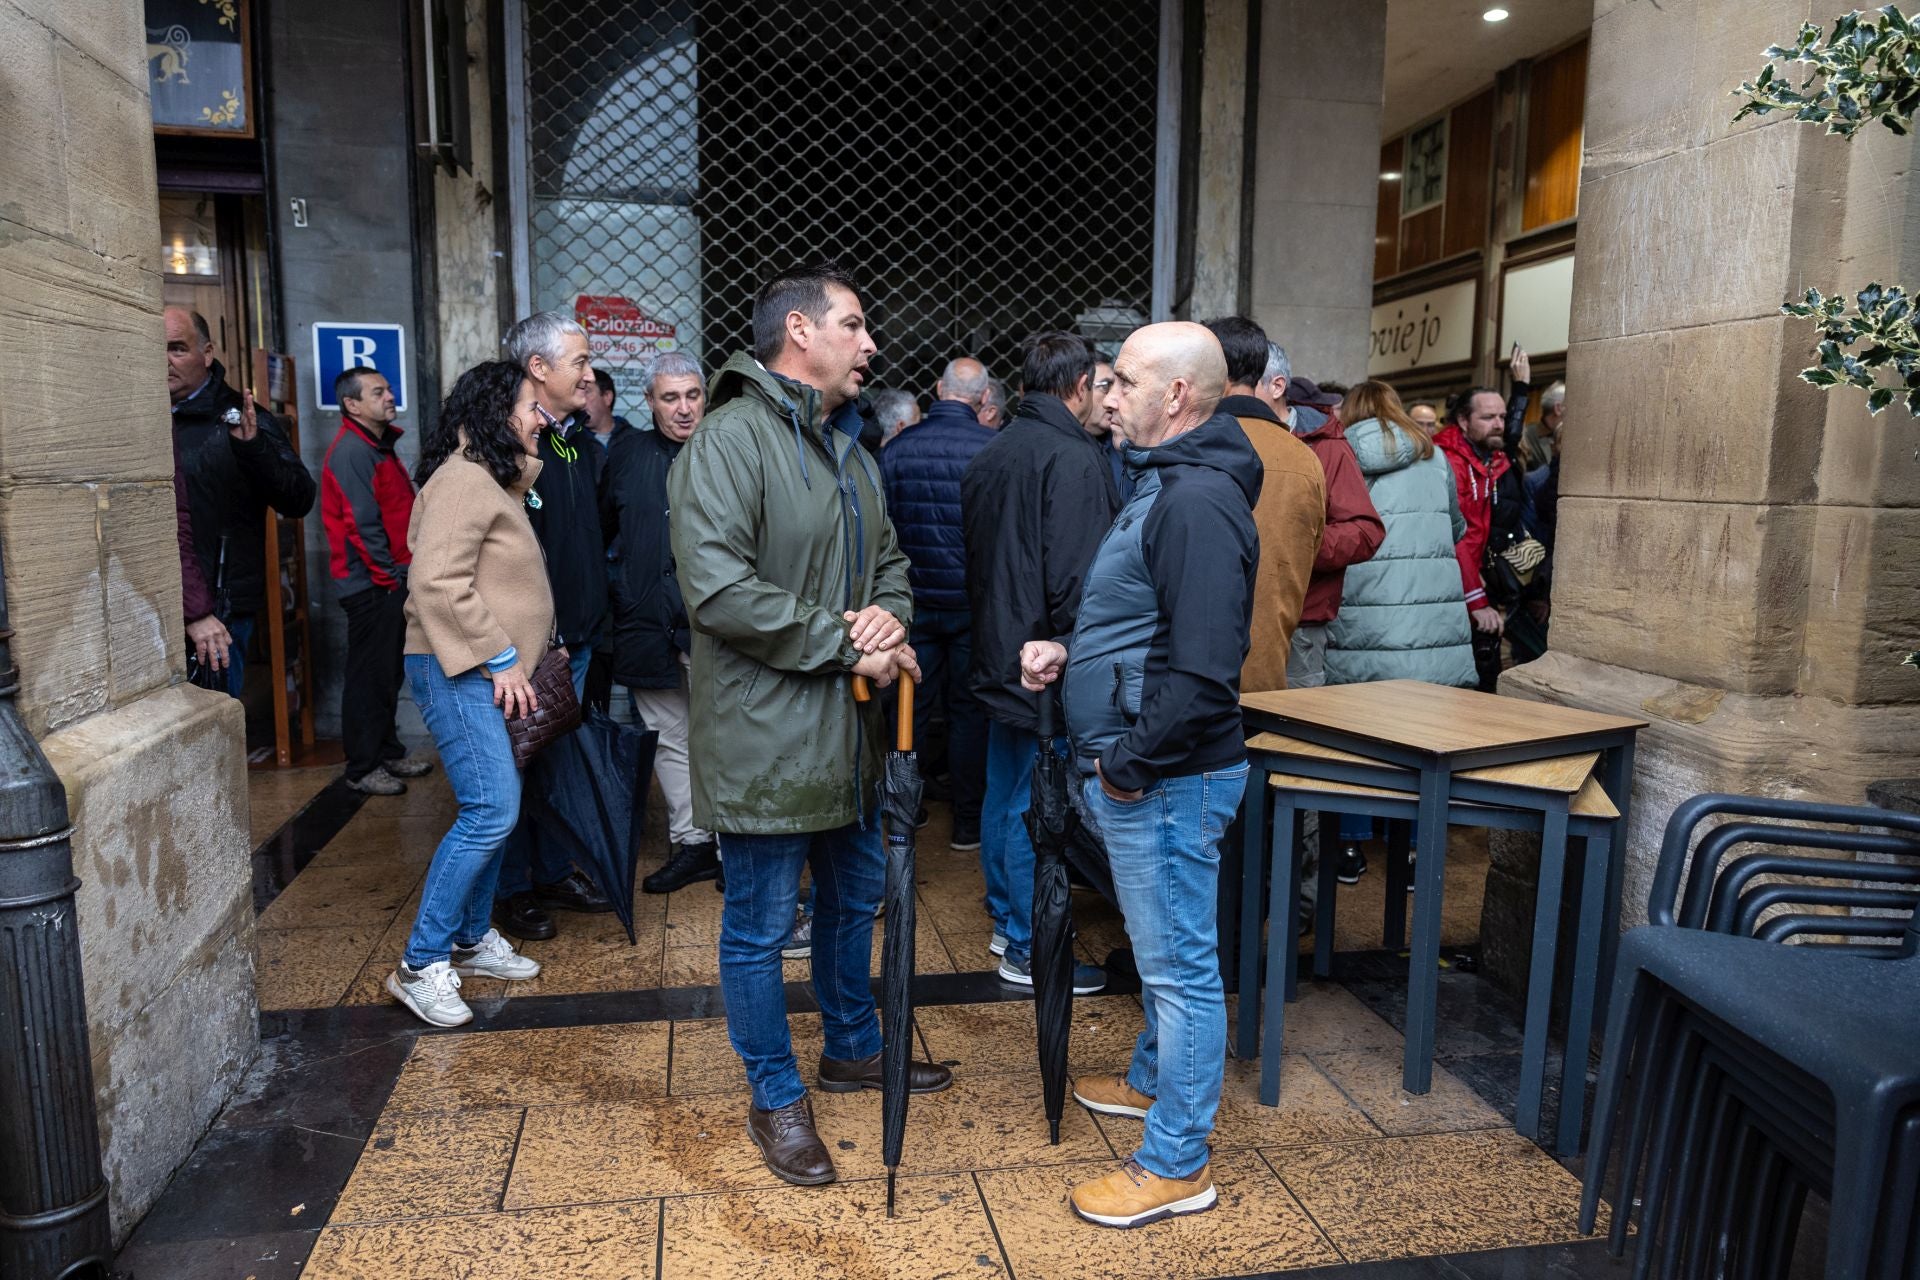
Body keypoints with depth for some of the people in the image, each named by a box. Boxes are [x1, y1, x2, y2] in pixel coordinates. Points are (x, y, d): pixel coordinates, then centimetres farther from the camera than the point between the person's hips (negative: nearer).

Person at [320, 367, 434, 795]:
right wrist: (389, 575, -15)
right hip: (371, 584, -10)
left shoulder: (380, 446, 17)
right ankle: (362, 768, 7)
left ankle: (389, 751, 28)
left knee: (390, 672, 16)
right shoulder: (351, 451, -15)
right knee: (370, 676, -2)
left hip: (391, 581, 10)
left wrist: (403, 571, 12)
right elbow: (362, 524, -20)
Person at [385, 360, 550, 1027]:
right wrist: (499, 659, -19)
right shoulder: (464, 480, -14)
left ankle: (472, 939, 25)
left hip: (487, 672, 10)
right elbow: (438, 582, -23)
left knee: (495, 807, 13)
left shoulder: (494, 480, 19)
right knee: (490, 810, -14)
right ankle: (420, 965, -5)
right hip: (458, 670, -10)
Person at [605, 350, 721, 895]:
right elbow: (600, 528, 15)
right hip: (648, 625, 4)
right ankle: (691, 844, 27)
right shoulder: (626, 453, 8)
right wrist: (619, 592, 8)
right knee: (669, 738, 13)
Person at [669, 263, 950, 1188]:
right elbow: (720, 591, -26)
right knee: (761, 927, 8)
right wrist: (845, 645, -20)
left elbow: (889, 558, 18)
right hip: (765, 735, -9)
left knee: (855, 899, 23)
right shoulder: (730, 439, -17)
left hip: (848, 730, 9)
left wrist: (889, 615, -6)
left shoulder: (849, 447, 13)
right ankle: (776, 1099, 27)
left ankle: (853, 1049, 45)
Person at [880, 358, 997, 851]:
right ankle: (968, 823, 17)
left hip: (914, 602, 2)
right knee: (969, 711, 9)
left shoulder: (896, 450, -4)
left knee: (911, 708, 12)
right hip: (973, 604, -1)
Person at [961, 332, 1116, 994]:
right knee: (1036, 808, 0)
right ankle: (1029, 951, 11)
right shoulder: (1072, 457, -17)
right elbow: (1074, 578, -24)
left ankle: (1005, 919, 33)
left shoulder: (988, 456, 12)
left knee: (1003, 794, 18)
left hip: (999, 658, 10)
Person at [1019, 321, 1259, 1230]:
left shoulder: (1199, 501, -21)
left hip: (1167, 778, -11)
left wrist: (1130, 763, -19)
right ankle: (1153, 1081, 45)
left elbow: (1204, 668, -28)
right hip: (1138, 772, 11)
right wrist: (1067, 652, 8)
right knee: (1164, 950, 25)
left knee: (1180, 963, 3)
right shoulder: (1167, 484, 14)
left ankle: (1175, 1167, 17)